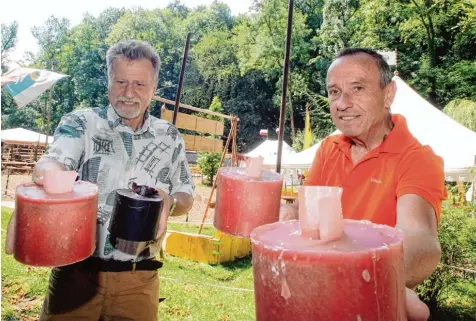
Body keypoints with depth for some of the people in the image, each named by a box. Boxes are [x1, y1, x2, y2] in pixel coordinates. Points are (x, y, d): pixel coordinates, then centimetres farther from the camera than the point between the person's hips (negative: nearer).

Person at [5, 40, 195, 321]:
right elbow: (54, 160, -21)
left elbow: (187, 195, 10)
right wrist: (49, 173, -45)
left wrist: (170, 202, -13)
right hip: (77, 270, -1)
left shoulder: (170, 138, 4)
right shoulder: (81, 124, -2)